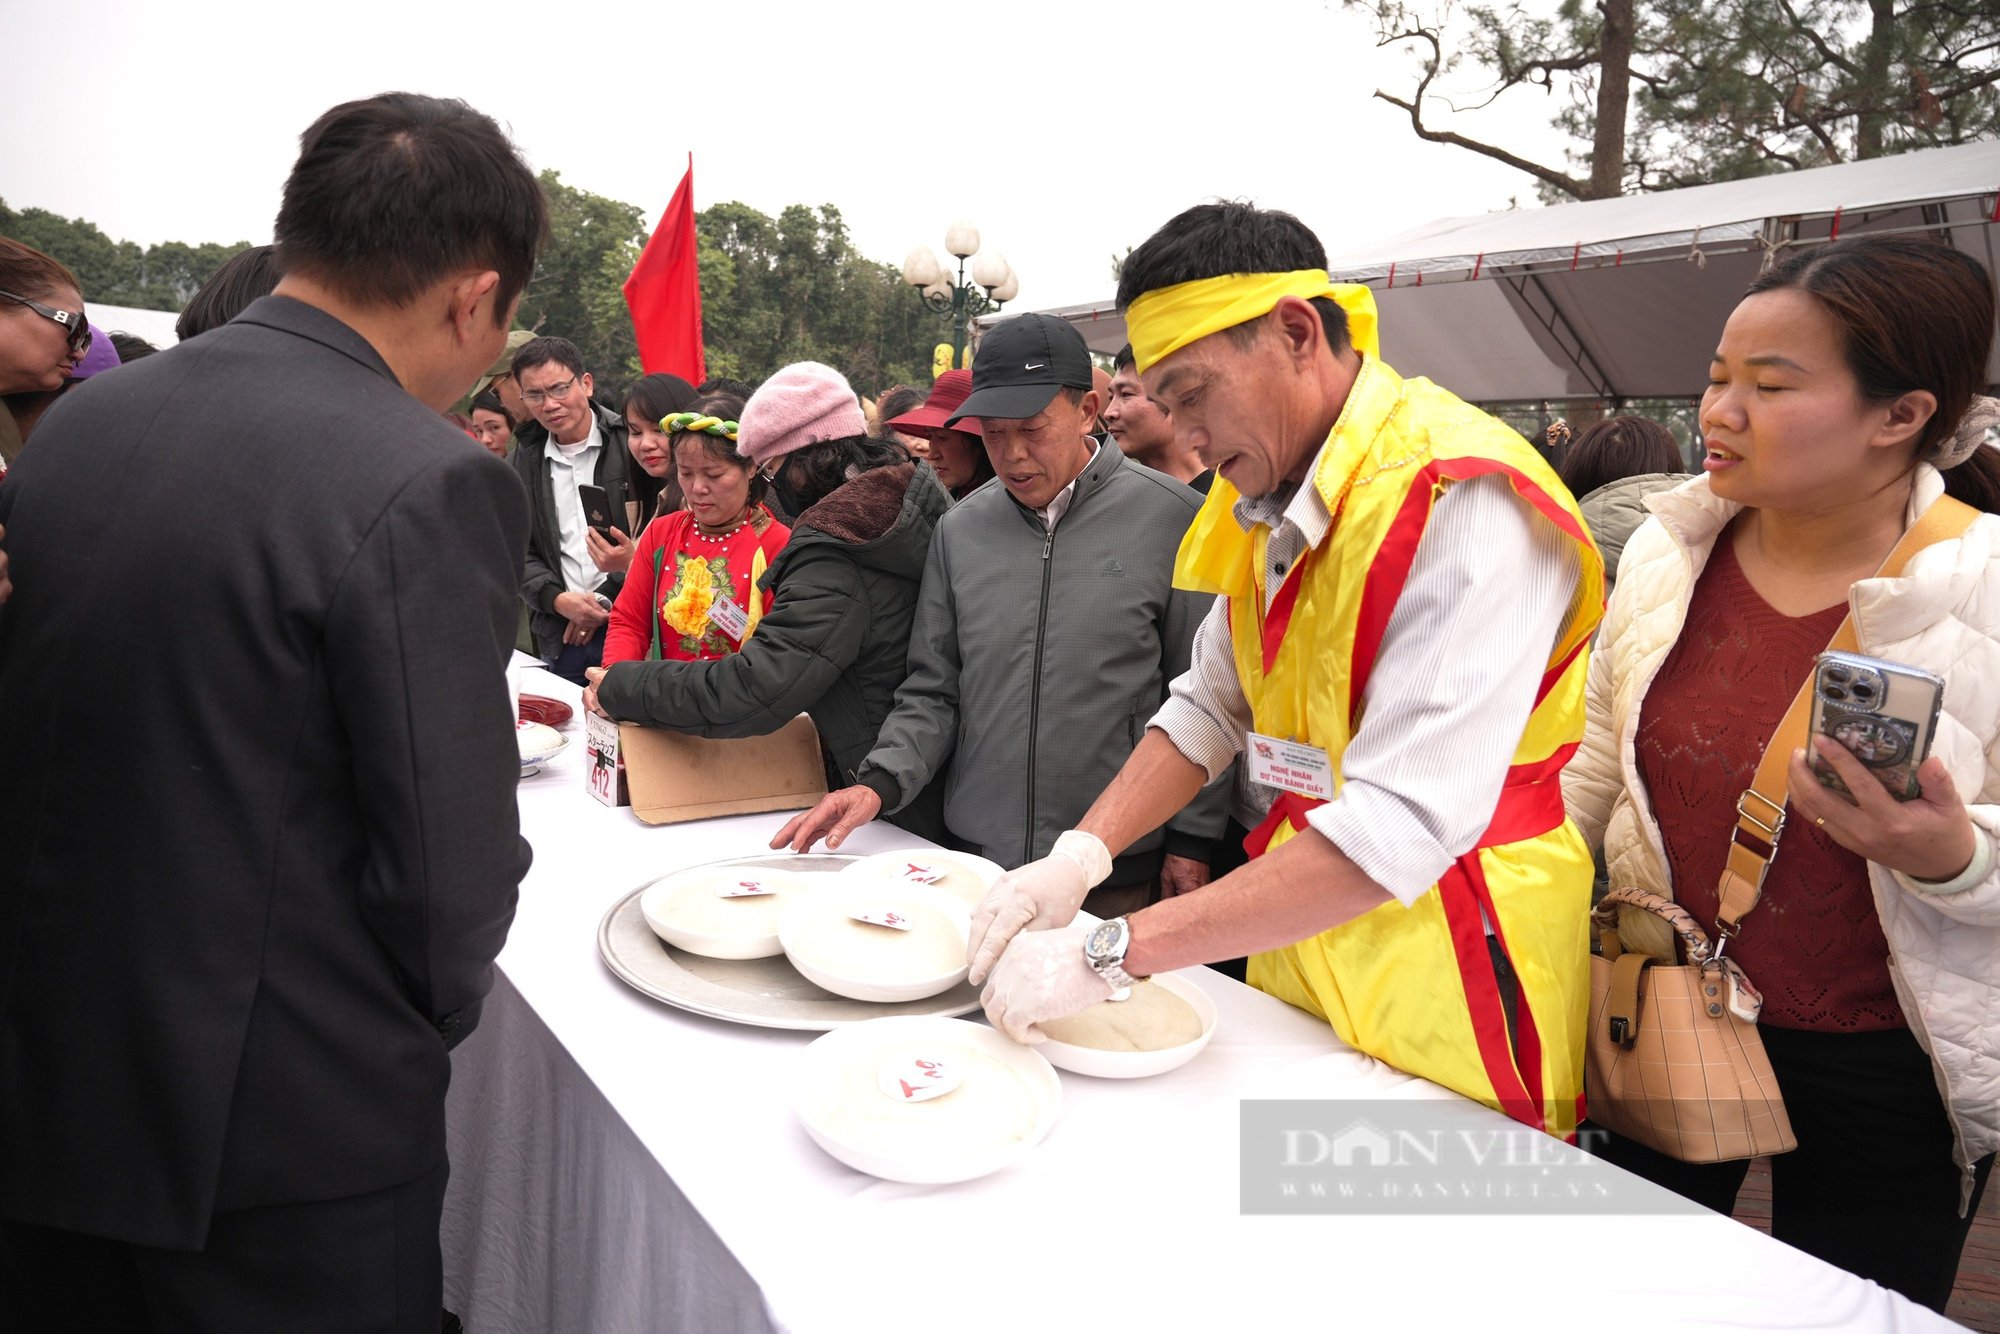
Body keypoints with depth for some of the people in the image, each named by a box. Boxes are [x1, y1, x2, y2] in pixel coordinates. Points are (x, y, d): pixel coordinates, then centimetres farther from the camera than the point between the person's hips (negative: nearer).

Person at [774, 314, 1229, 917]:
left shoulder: (1172, 518, -6)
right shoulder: (960, 529, 4)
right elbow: (933, 692, 7)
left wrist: (1192, 841, -5)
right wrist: (879, 783, -9)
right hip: (977, 857, 3)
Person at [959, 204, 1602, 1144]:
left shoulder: (1462, 501, -23)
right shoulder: (1273, 499, 4)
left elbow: (1401, 828, -30)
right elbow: (1210, 709, 12)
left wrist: (1110, 953, -29)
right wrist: (1079, 859, -3)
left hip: (1448, 981, -7)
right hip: (1297, 933, 7)